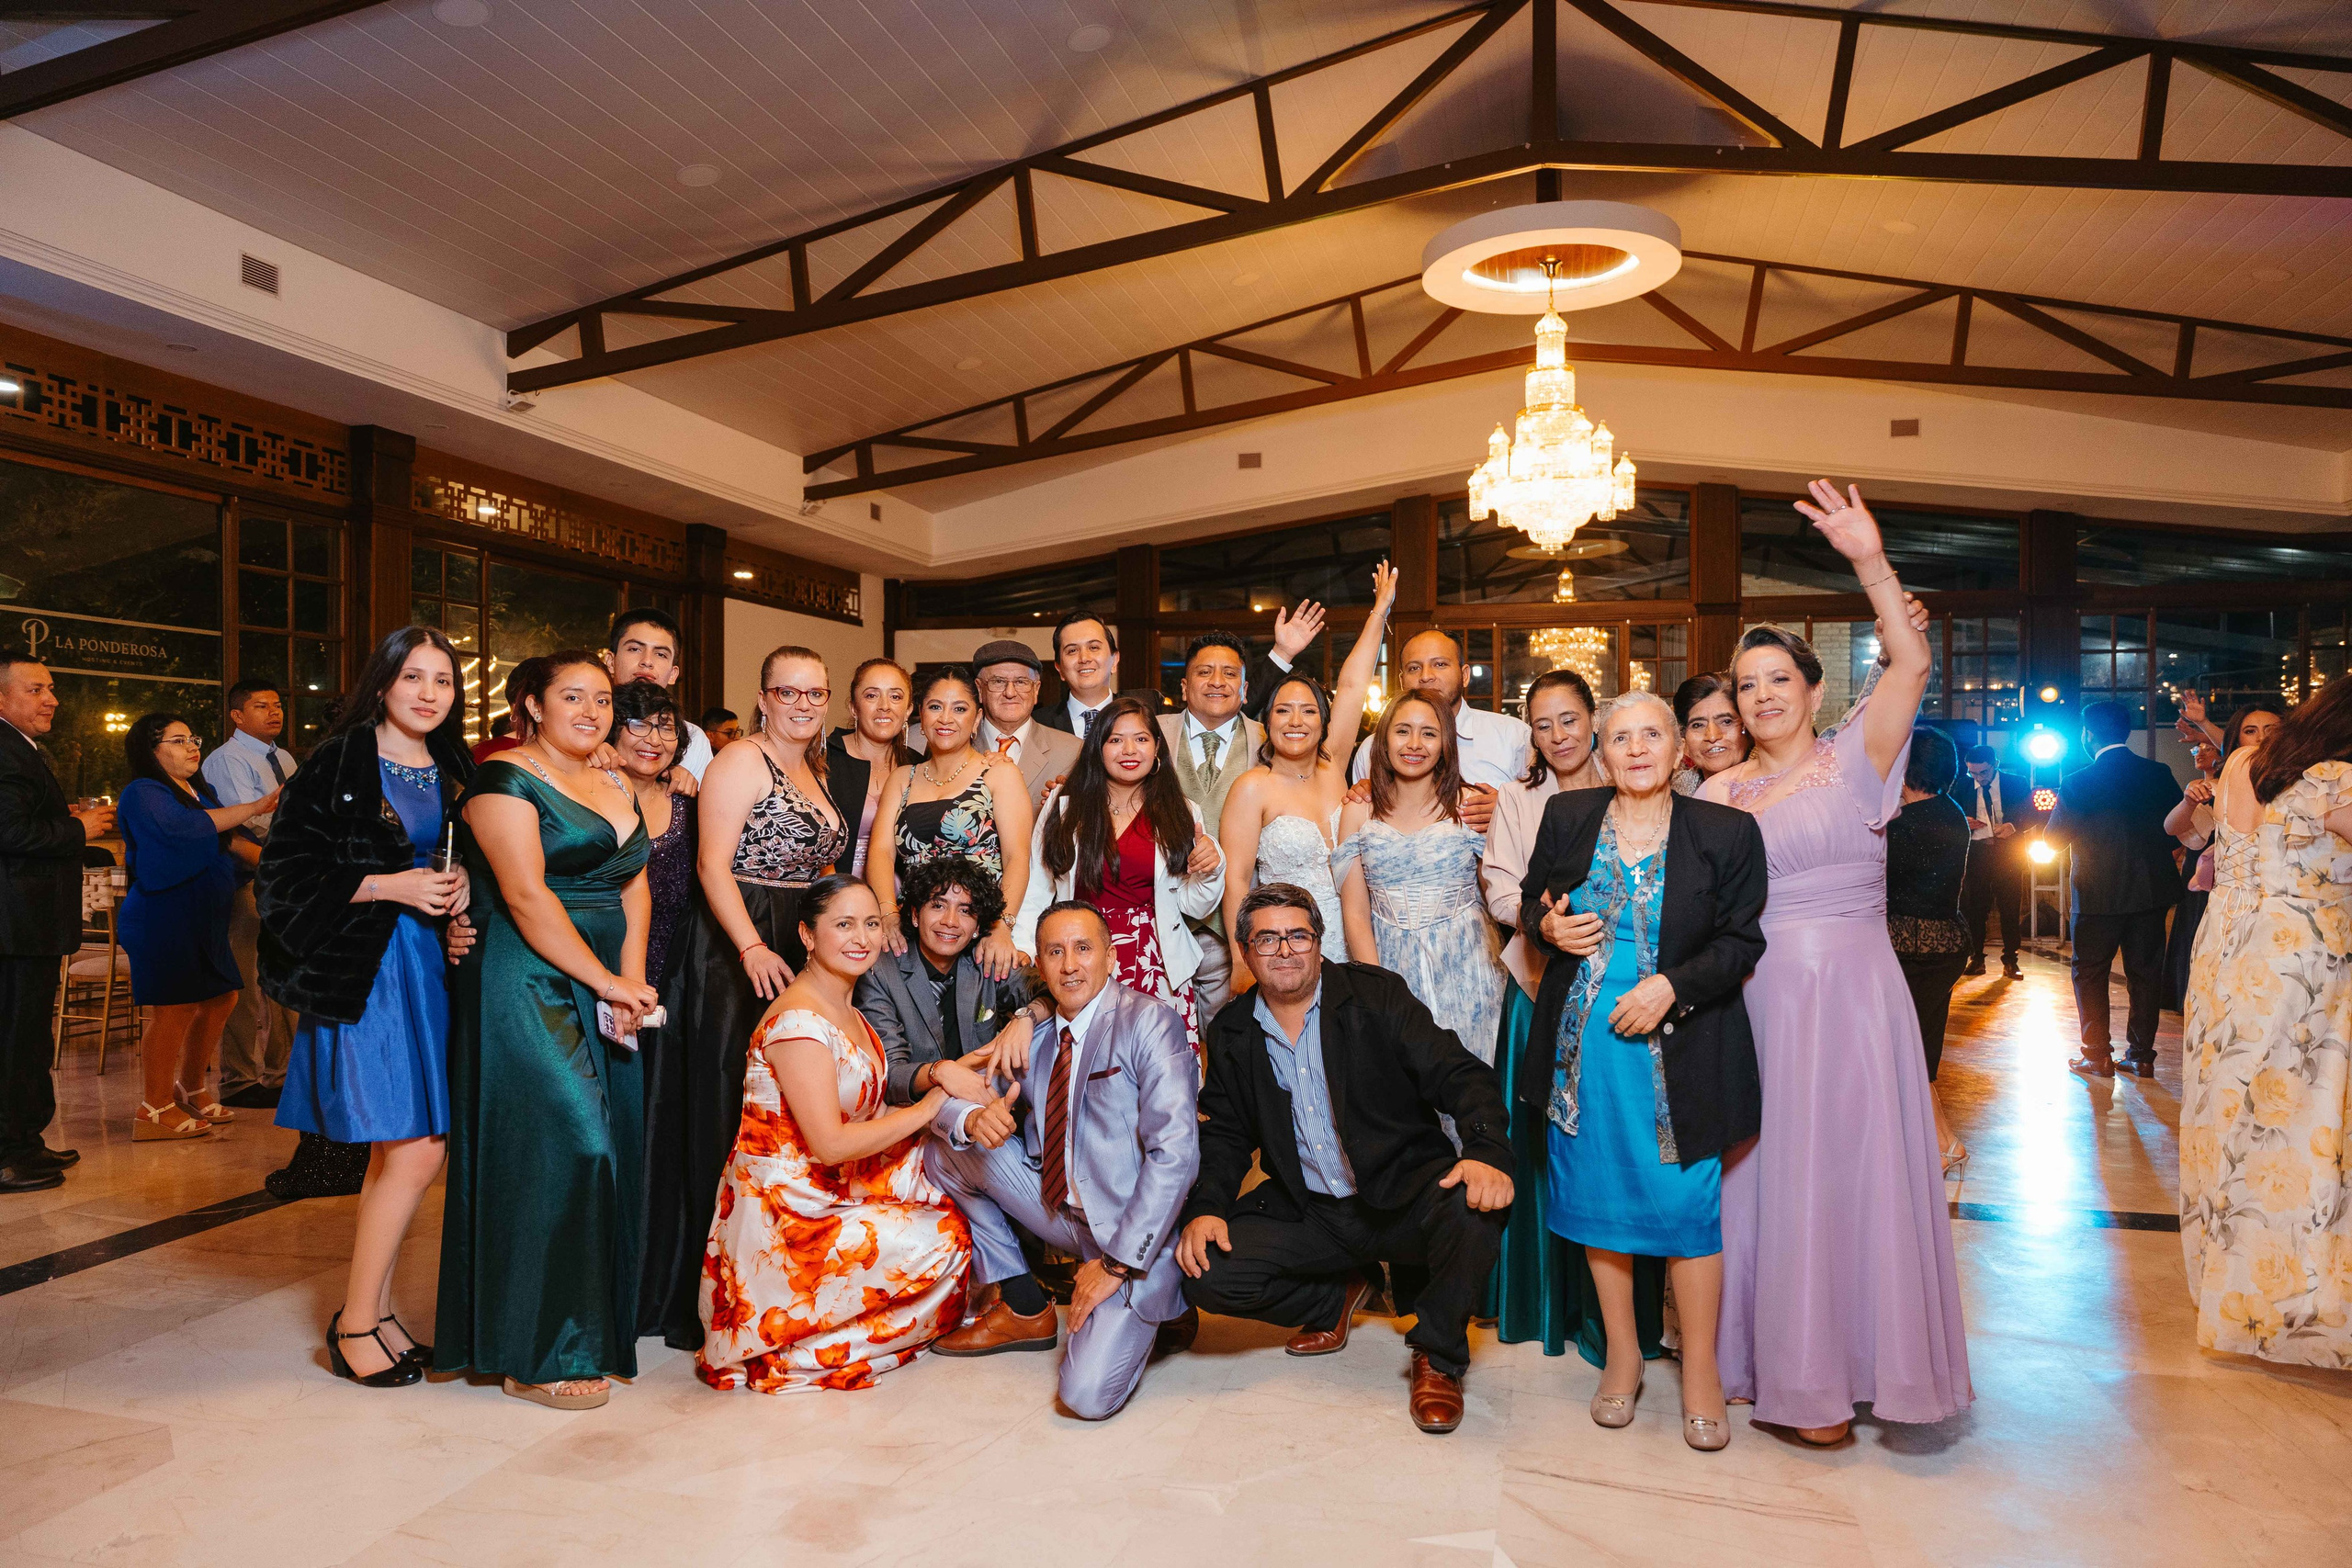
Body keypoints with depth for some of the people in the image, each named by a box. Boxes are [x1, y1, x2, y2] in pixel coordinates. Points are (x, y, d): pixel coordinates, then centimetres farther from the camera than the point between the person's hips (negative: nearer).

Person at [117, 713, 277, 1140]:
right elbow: (181, 827, -27)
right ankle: (156, 1109, 3)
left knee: (222, 997, 11)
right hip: (163, 917, -9)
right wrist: (255, 808, -25)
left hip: (202, 917, 9)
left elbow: (220, 846, 29)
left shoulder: (200, 792, 18)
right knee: (174, 1009, -7)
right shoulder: (144, 793, -9)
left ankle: (191, 1088, 26)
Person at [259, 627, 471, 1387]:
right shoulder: (338, 763, -4)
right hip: (363, 973, -6)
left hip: (434, 966, 6)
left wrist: (462, 882, 0)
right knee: (416, 1151, -9)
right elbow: (284, 870, -8)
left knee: (397, 1151, 10)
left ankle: (371, 1309, 23)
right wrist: (389, 886, -15)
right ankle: (356, 1321, 7)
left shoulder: (455, 772, 12)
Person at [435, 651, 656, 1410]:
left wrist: (632, 979, -5)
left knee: (607, 1150, 9)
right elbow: (526, 897, -16)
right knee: (555, 1149, -8)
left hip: (605, 996, 8)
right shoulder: (506, 779, -7)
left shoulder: (614, 787, 16)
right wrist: (607, 982, -16)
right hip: (528, 989, -8)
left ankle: (595, 1327, 23)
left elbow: (635, 888, 10)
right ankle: (539, 1356, 5)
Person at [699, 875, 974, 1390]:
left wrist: (946, 1077, -9)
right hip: (784, 1218, -9)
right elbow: (831, 1144, -24)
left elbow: (868, 1117, 5)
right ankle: (801, 1350, 2)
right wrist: (929, 1106, -16)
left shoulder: (847, 1013, 10)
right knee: (944, 1239, -11)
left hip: (833, 1197, 9)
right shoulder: (797, 1020, -20)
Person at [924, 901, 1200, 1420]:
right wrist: (972, 1118, -19)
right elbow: (945, 1102, 6)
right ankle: (1024, 1307, 10)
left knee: (1088, 1395, -23)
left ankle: (1158, 1307, 10)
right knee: (946, 1147, 0)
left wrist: (1118, 1262, -21)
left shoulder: (1148, 1021, -14)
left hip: (1134, 1229, -6)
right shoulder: (1034, 1032, 6)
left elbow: (1175, 1153, -21)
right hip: (1063, 1213, 6)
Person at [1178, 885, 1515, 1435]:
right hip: (1306, 1213, 3)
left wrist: (1487, 1152, -33)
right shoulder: (1231, 1033, 5)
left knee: (1474, 1204, -34)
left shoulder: (1376, 994, -5)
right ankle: (1340, 1295, 14)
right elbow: (1226, 1134, 9)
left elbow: (1460, 1075, -13)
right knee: (1205, 1272, -17)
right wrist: (1204, 1208, -11)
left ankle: (1438, 1357, -4)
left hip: (1401, 1197, -3)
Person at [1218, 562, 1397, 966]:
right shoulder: (1252, 789, -7)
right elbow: (1234, 880, -10)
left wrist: (1380, 610, 12)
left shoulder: (1332, 769, 5)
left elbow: (1352, 685, 8)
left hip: (1346, 948, 4)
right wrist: (1242, 961, -15)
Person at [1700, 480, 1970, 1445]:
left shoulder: (1854, 759, -1)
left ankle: (1872, 1359, 20)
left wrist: (1871, 561, -26)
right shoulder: (1719, 794, 8)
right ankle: (1792, 1368, 23)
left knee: (1858, 1171, 3)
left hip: (1853, 992, -2)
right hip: (1759, 997, 3)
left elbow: (1911, 664, -16)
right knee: (1772, 1176, 9)